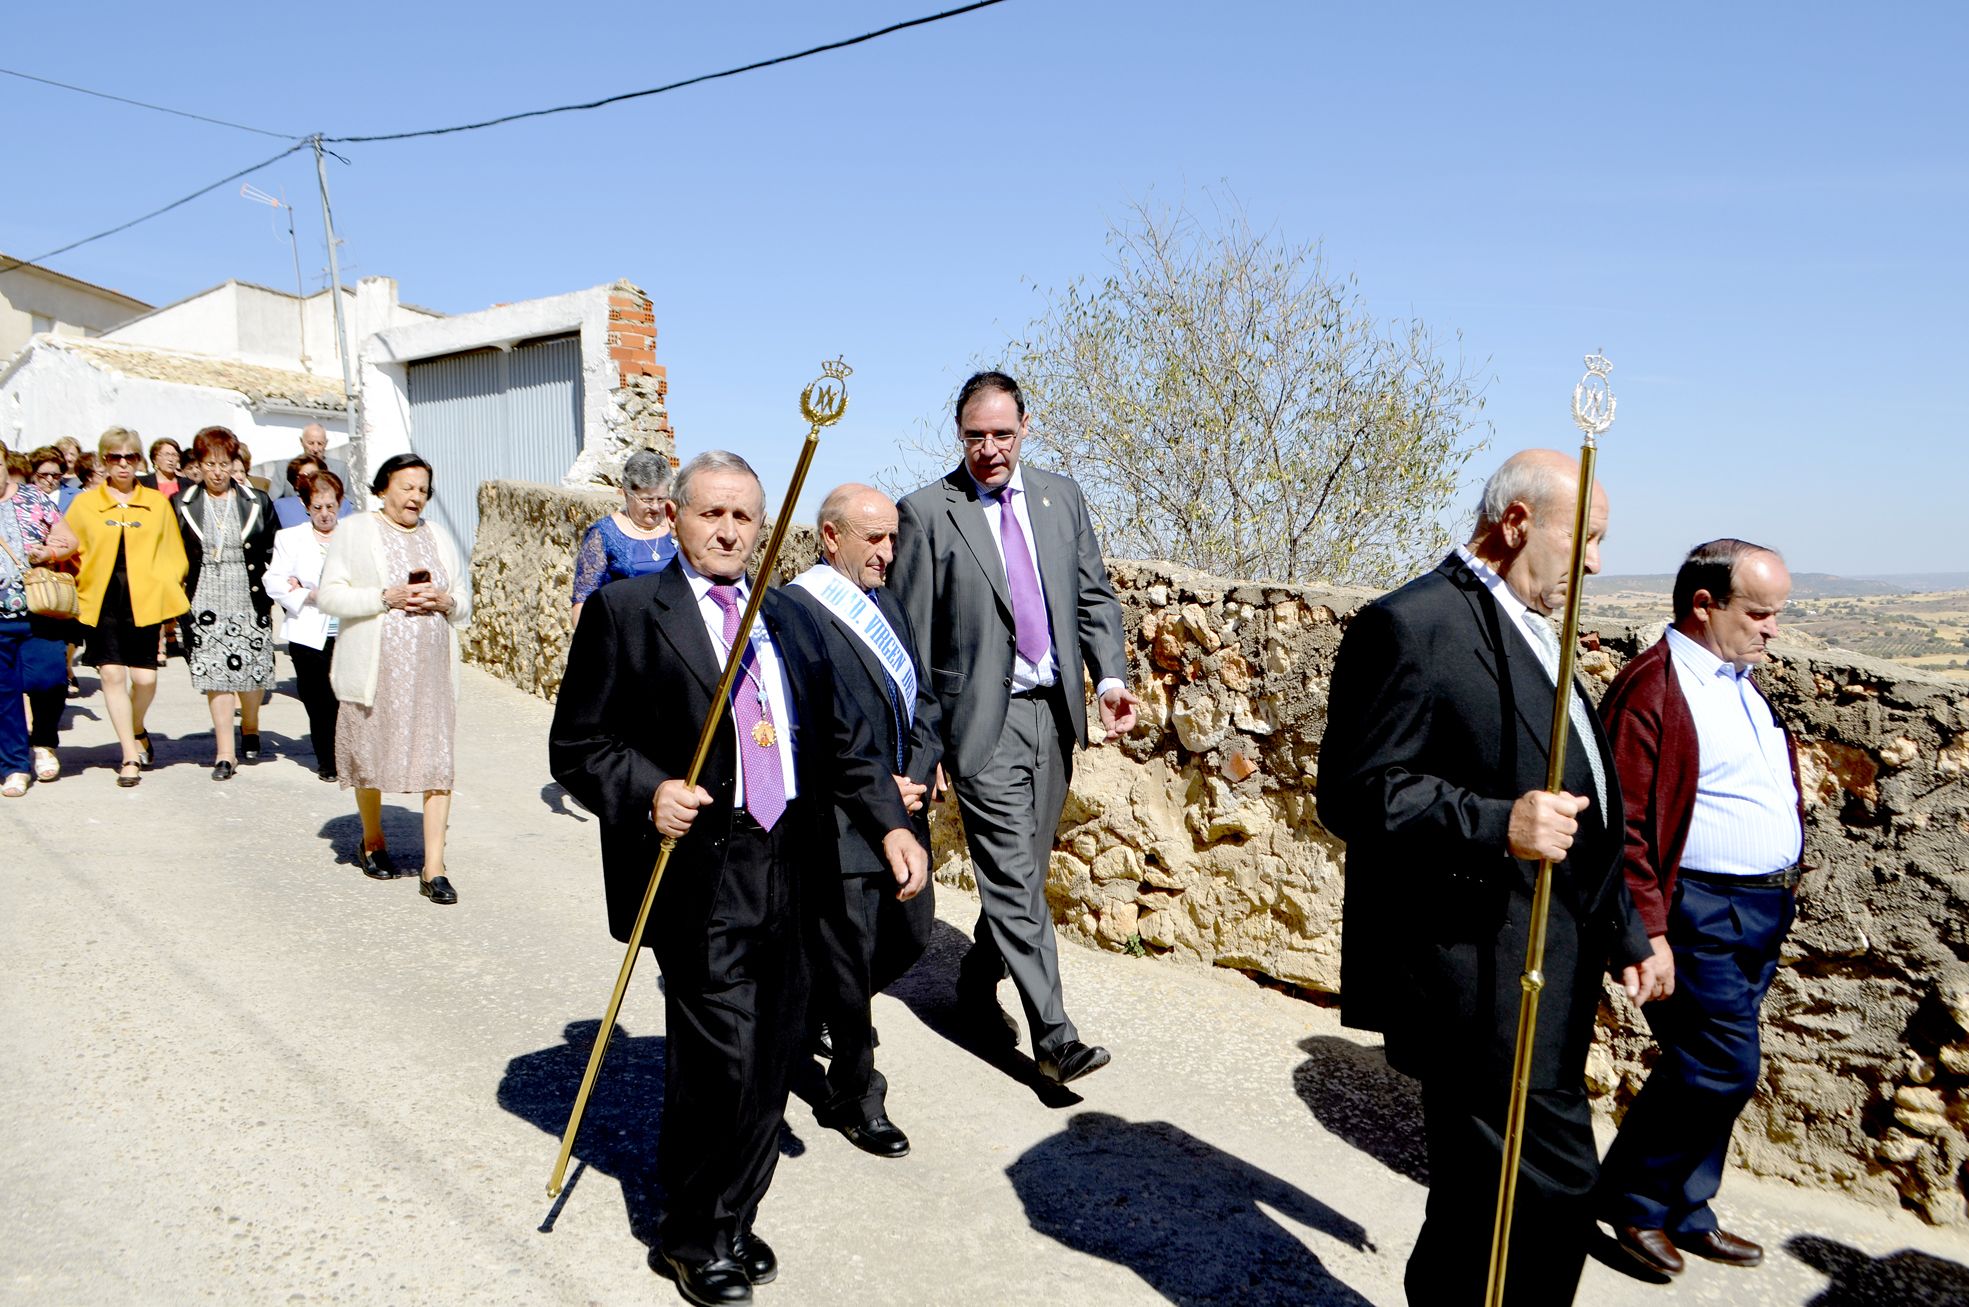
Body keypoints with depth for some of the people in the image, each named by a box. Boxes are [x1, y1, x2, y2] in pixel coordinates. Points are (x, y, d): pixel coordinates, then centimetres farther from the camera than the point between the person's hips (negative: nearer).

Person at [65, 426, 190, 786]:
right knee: (112, 674, -4)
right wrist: (73, 597, -1)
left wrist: (170, 590, -1)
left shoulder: (158, 503, 9)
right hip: (100, 601, 0)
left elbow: (173, 555, 11)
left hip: (145, 601, 0)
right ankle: (130, 755, 6)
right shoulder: (84, 503, 8)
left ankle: (138, 731, 28)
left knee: (145, 677, -4)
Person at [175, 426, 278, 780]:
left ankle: (250, 730, 32)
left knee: (252, 673, 4)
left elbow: (272, 555, 9)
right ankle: (225, 753, 1)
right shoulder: (182, 505, 5)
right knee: (215, 676, -4)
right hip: (205, 604, 0)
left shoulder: (257, 503, 6)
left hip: (249, 602, 0)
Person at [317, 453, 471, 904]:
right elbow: (329, 595, -5)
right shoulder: (354, 532, 5)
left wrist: (444, 601, -4)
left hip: (431, 669, 2)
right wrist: (387, 597, -16)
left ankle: (434, 869, -5)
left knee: (437, 762, -7)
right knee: (371, 755, 10)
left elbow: (464, 604, 18)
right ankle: (372, 842, 35)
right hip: (375, 667, -2)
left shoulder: (438, 537, 17)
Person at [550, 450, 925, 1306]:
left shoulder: (789, 619, 13)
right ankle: (695, 1237, 20)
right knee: (725, 1058, -6)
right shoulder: (626, 611, -2)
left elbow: (844, 737, 13)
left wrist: (891, 823, 1)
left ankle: (729, 1221, 37)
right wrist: (649, 792, -20)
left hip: (790, 874, 6)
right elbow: (577, 747, -3)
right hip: (702, 876, -6)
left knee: (770, 1053, 15)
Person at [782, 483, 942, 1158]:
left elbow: (921, 699, 11)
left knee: (912, 933, 20)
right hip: (838, 824, -8)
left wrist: (917, 774, -5)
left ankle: (818, 1006, 46)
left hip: (902, 812, 8)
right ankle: (855, 1100, 26)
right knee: (849, 961, 6)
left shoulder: (887, 605, 10)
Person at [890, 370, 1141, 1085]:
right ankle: (1054, 1036, 2)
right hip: (981, 720, -5)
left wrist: (1110, 676, -5)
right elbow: (911, 637, -4)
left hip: (1054, 711, 5)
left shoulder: (1060, 496, 8)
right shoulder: (926, 512, -6)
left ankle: (977, 986, 36)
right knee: (1015, 879, -5)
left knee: (1021, 872, 15)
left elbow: (1094, 596, 12)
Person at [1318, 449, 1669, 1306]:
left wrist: (1620, 927, 25)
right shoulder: (1410, 626, -14)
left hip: (1547, 976, 10)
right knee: (1550, 1188, -6)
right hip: (1482, 982, -10)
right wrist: (1497, 827, -28)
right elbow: (1355, 793, -19)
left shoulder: (1528, 628, 18)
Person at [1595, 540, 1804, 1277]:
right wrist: (1647, 932, -22)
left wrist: (1780, 899, 16)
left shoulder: (1741, 683, 14)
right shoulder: (1652, 688, -15)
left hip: (1761, 913, 9)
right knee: (1722, 1069, -6)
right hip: (1699, 915, -9)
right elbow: (1624, 824, -19)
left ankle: (1684, 1210, 29)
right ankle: (1632, 1197, 13)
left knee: (1709, 1070, 15)